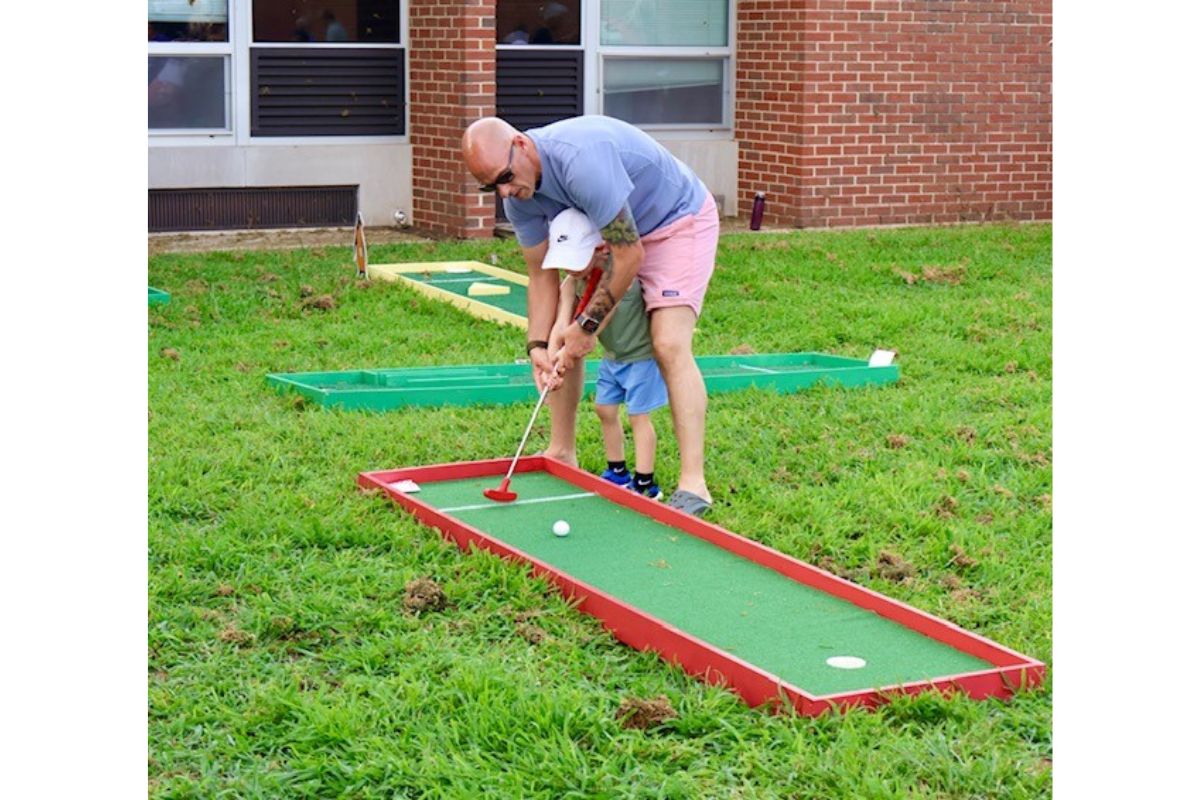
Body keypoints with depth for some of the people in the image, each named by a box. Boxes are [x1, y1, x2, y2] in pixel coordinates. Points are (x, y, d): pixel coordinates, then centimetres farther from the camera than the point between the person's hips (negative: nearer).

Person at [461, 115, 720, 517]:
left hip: (680, 221, -8)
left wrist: (588, 325, -21)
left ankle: (693, 484, -25)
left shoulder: (582, 159, -38)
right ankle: (561, 452, 17)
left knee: (669, 344, -23)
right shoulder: (518, 196, -11)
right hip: (617, 233, 8)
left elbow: (629, 256, -31)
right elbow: (542, 273, -3)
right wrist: (538, 345, -15)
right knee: (560, 334, 4)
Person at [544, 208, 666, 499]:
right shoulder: (574, 279, -6)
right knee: (605, 410, 13)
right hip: (612, 356, 8)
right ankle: (618, 473, 29)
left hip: (639, 354, -8)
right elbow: (562, 322, -15)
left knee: (638, 416, -5)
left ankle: (644, 483, 1)